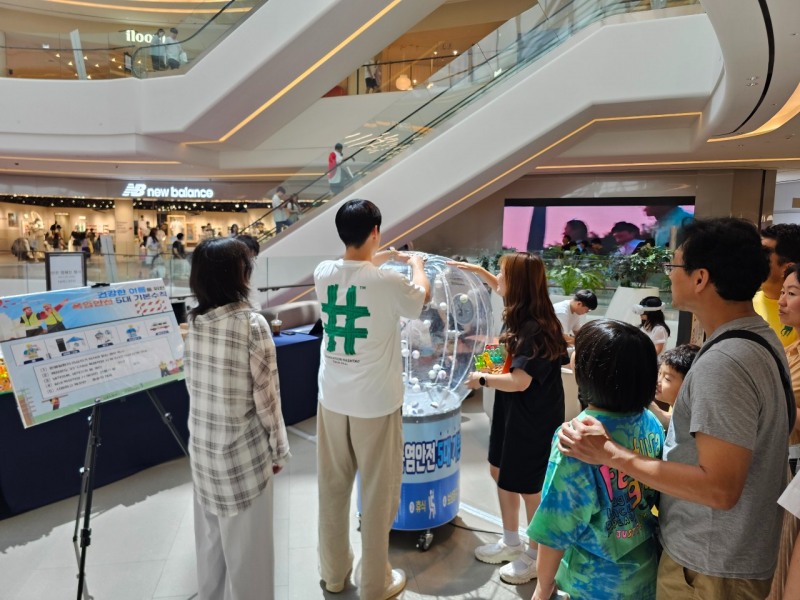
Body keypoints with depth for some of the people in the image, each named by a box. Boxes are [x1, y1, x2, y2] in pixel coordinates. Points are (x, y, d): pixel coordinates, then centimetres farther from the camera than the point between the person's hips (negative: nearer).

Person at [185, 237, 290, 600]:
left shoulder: (193, 321, -3)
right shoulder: (252, 324, -20)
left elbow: (192, 383, 5)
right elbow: (266, 395, -16)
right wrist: (278, 449, -4)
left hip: (203, 443, 6)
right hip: (244, 447, -6)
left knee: (210, 533, 24)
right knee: (246, 541, 12)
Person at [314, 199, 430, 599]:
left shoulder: (323, 273, -5)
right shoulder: (388, 282, -19)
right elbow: (422, 297, 4)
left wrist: (382, 258, 32)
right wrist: (415, 263, 23)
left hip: (332, 399, 5)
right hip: (376, 402, -5)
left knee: (332, 487, 18)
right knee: (377, 493, 11)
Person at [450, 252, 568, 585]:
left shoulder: (534, 329, -27)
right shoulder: (524, 316, 1)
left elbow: (519, 381, -30)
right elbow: (503, 290, 24)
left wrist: (482, 379, -15)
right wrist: (478, 271, 19)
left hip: (532, 420, -10)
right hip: (514, 413, 10)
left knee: (528, 488, 7)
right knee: (501, 473, 21)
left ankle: (535, 556, 30)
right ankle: (511, 543, 39)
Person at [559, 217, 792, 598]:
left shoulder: (723, 362, -29)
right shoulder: (761, 338, 2)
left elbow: (719, 488, -30)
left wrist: (611, 454, -27)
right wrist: (672, 418, 17)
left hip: (709, 567, -9)